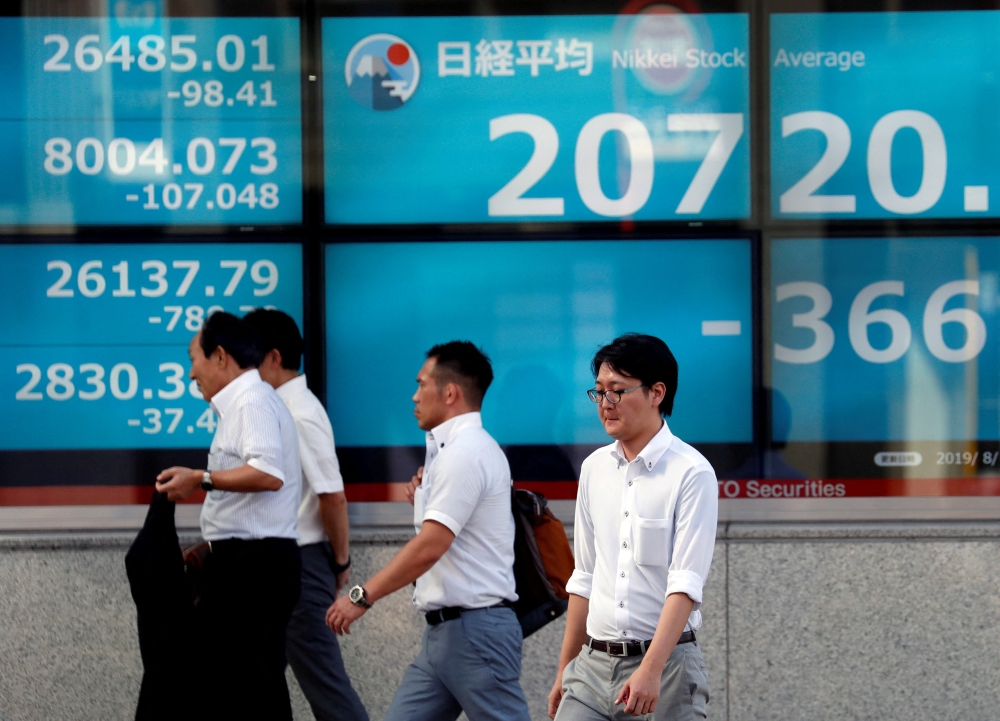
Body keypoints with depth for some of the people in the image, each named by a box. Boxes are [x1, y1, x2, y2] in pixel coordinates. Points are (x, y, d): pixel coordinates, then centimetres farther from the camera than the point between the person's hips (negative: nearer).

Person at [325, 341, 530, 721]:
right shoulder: (461, 448, 18)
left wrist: (362, 596, -20)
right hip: (443, 629, 11)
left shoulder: (464, 453, -15)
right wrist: (425, 498, 9)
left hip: (475, 628, -11)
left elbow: (430, 547, -23)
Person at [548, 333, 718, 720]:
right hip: (594, 662, 6)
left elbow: (685, 584, -16)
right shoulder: (594, 468, 10)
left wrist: (650, 670, -26)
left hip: (664, 661, -5)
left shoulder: (692, 473, -9)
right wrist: (565, 671, 16)